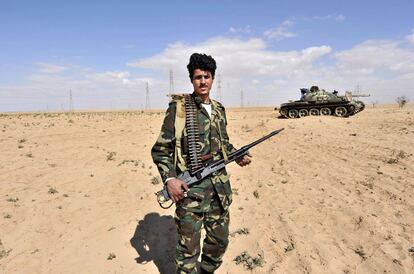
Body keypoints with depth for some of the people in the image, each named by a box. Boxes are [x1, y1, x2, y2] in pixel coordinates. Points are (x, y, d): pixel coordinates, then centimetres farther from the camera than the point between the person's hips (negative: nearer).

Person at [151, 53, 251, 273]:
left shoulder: (219, 109, 10)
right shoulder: (178, 107, -8)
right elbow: (161, 149, -8)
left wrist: (237, 156, 7)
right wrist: (170, 178, -20)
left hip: (219, 185, 6)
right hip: (190, 188, -5)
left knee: (220, 240, 18)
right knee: (189, 247, 5)